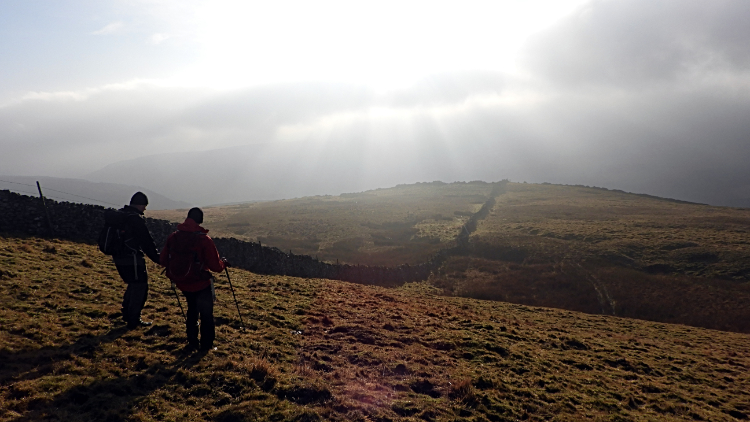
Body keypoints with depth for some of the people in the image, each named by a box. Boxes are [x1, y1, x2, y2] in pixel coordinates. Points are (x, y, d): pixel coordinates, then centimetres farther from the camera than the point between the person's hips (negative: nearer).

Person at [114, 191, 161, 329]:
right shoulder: (136, 218, -18)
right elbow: (147, 241, -17)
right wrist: (158, 258, -9)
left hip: (118, 257, 9)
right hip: (132, 259, -9)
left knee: (133, 285, 23)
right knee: (140, 287, 2)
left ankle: (127, 314, 30)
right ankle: (133, 320, 6)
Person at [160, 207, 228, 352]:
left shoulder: (173, 237, -5)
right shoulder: (204, 239, -19)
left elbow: (163, 260, 4)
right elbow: (215, 266, -17)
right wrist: (223, 263, 5)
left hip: (181, 283, 5)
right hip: (201, 284, -5)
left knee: (192, 310, 25)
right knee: (206, 314, 12)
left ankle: (192, 342, 29)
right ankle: (206, 345, 16)